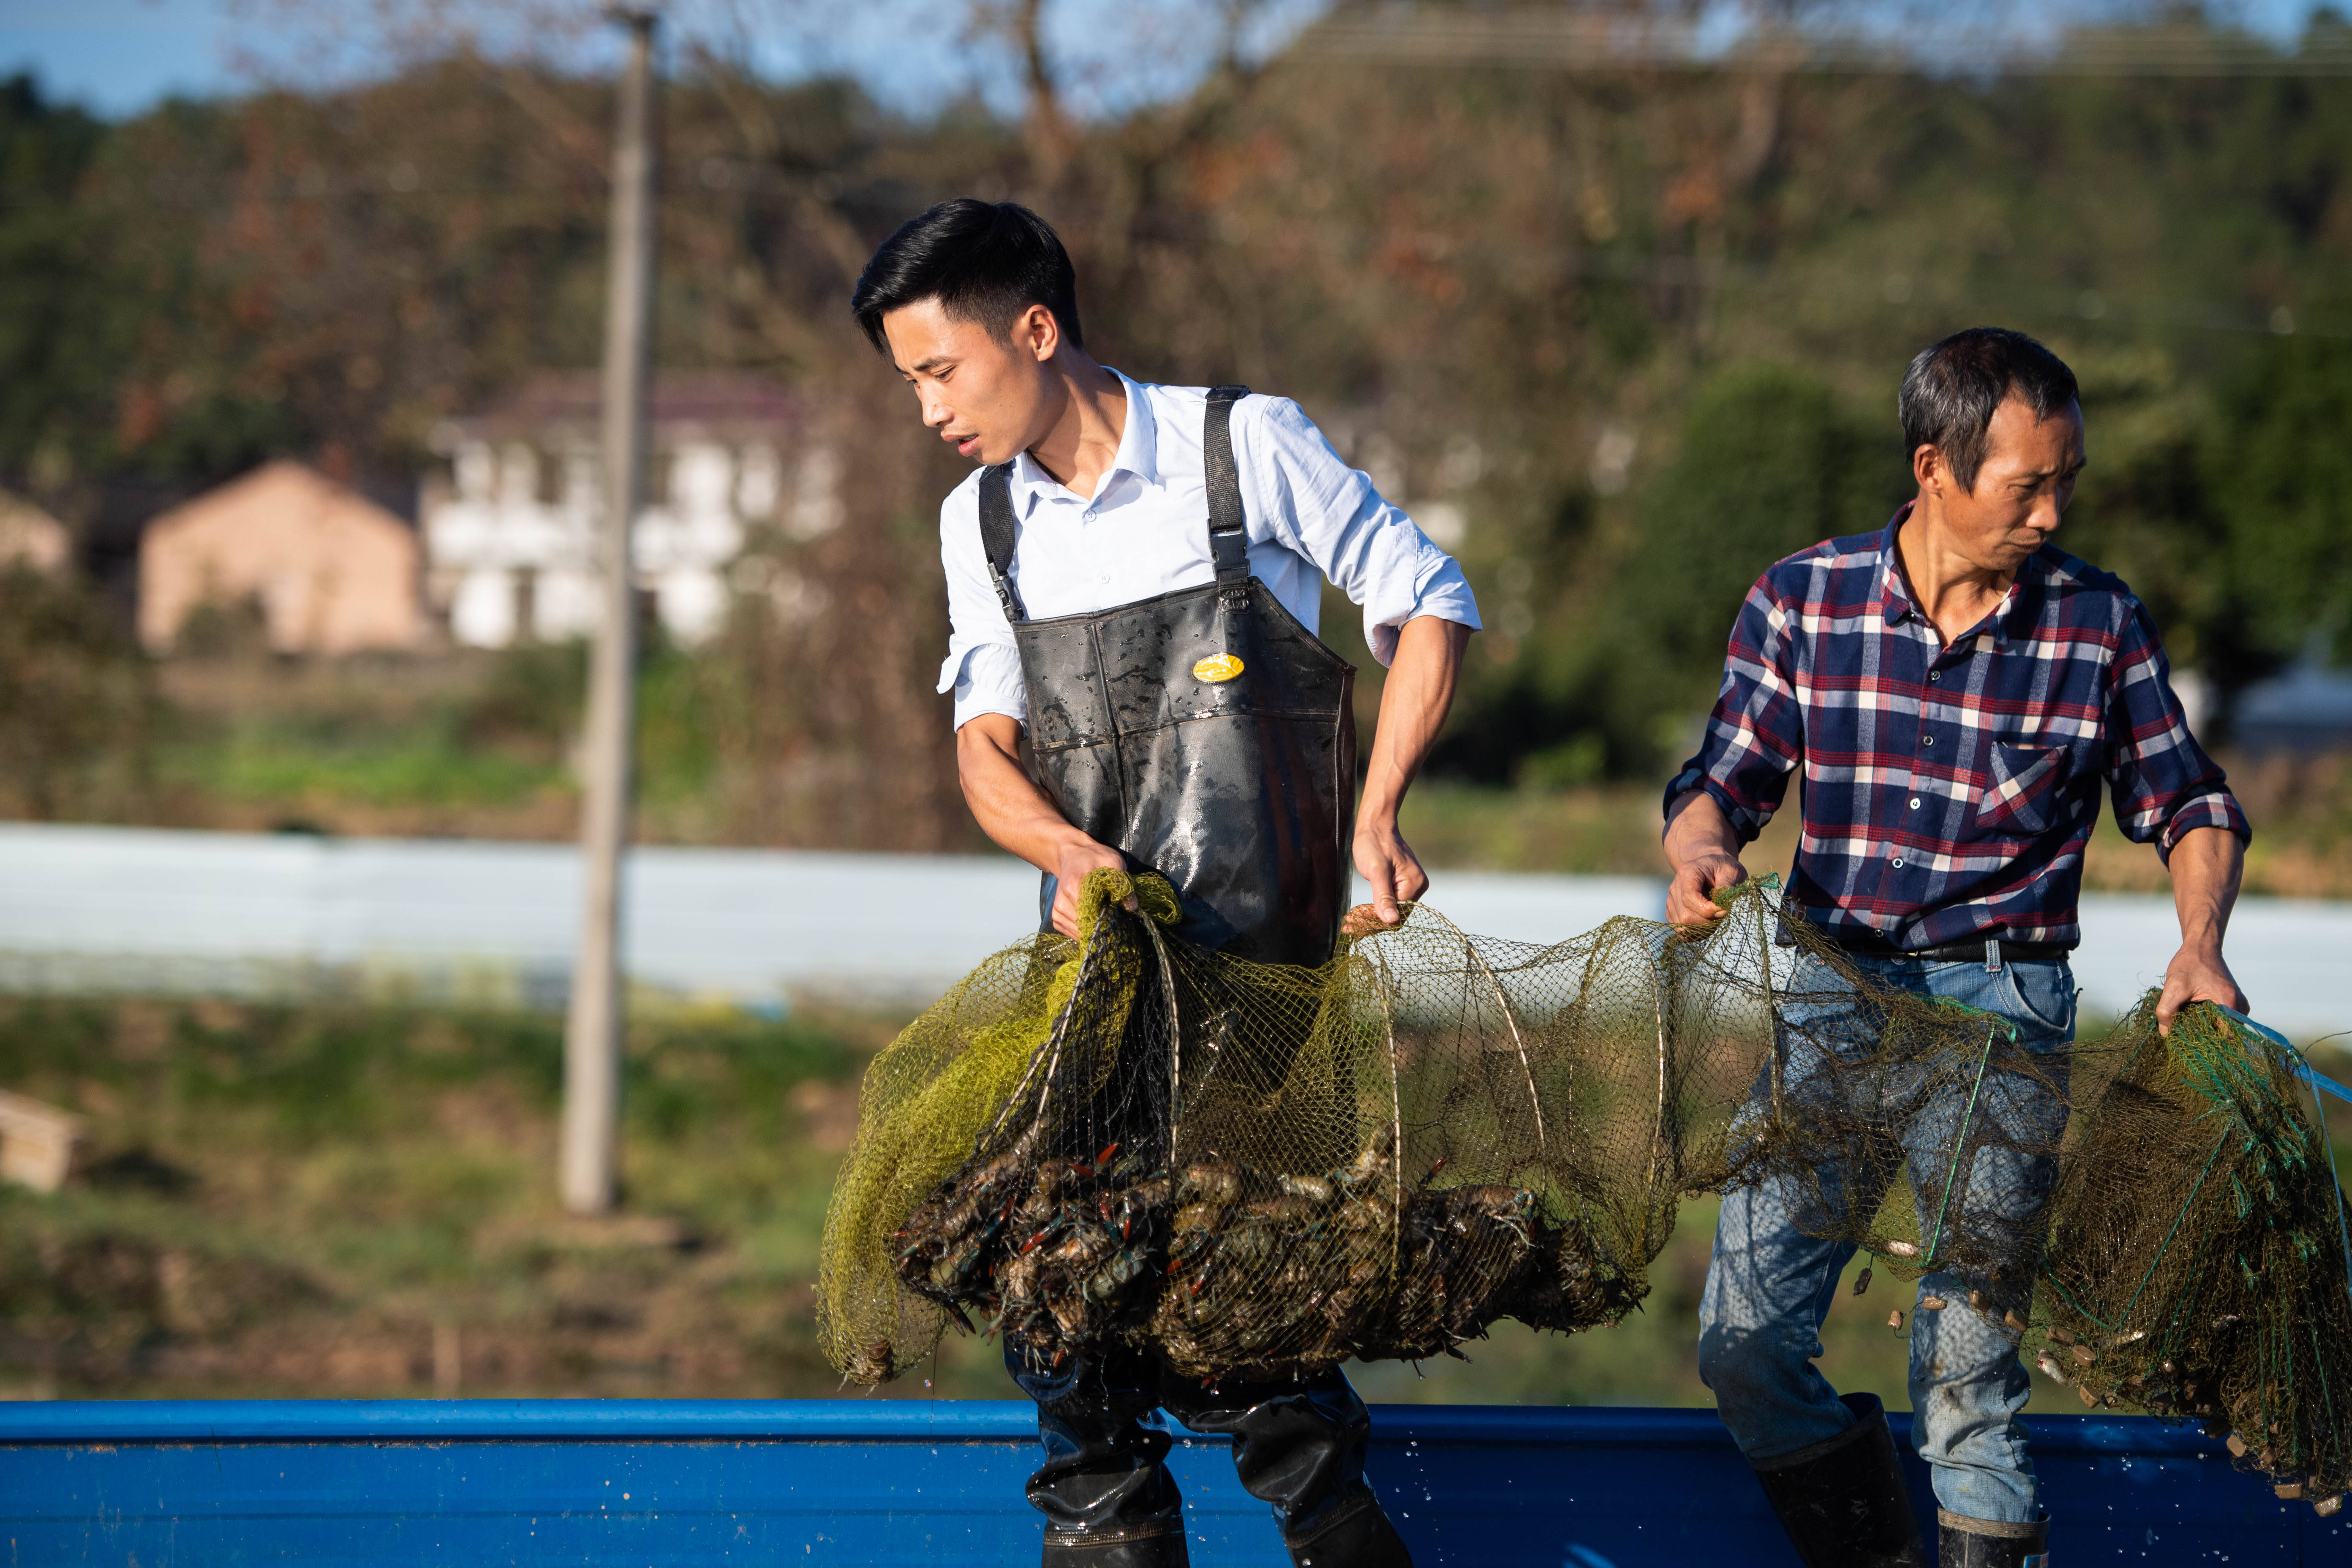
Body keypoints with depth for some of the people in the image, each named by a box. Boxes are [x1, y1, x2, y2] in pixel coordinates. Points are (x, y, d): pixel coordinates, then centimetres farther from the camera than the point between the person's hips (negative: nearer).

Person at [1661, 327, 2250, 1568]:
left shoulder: (2099, 625, 0)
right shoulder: (1802, 601, 2)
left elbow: (2189, 807, 7)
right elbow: (1727, 776, 5)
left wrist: (2199, 944, -11)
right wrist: (1700, 847, -18)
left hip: (2000, 1010, -2)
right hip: (1834, 999, 2)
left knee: (1967, 1367, -5)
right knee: (1744, 1346, -2)